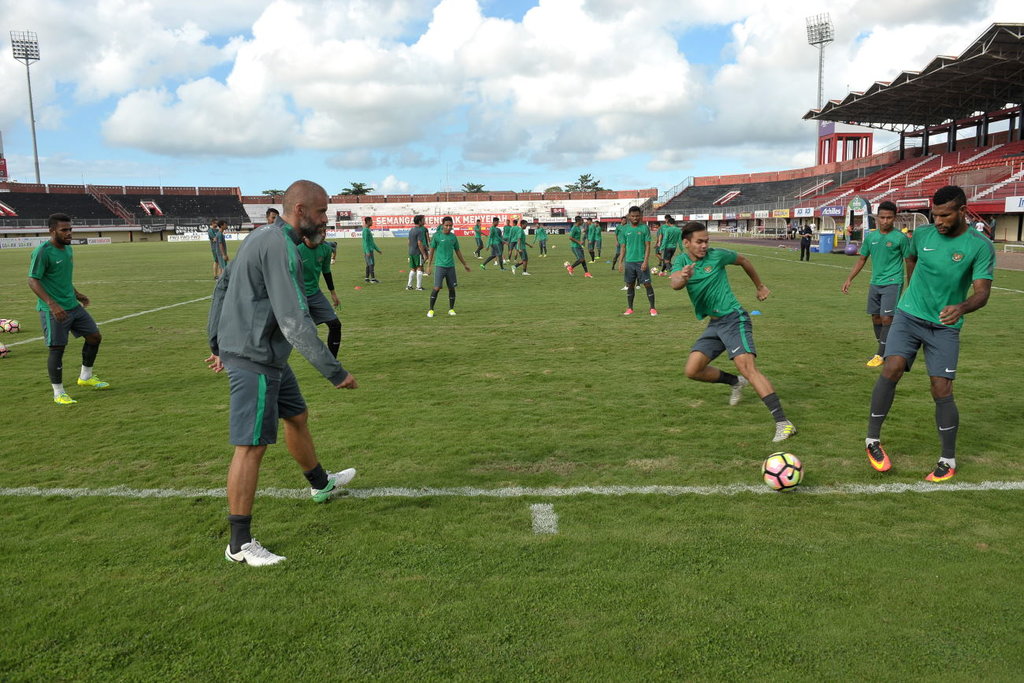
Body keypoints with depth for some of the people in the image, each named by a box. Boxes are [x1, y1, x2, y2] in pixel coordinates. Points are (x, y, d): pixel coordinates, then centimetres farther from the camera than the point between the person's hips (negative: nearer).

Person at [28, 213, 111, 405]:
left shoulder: (68, 249, 10)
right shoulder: (42, 252, -16)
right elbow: (33, 281, -19)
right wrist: (52, 304, -27)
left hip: (73, 306, 8)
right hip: (53, 310, -8)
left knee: (95, 336, 10)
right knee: (57, 349, -3)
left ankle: (86, 377, 29)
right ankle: (58, 393, 9)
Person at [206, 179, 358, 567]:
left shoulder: (261, 236, 11)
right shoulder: (281, 248, -21)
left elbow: (222, 287, 19)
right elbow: (295, 323, -27)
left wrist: (218, 343, 24)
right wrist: (335, 373, -24)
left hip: (266, 356, 11)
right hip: (255, 359, -11)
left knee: (297, 417, 24)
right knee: (252, 446, -5)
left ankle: (321, 485, 46)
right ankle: (240, 544, 3)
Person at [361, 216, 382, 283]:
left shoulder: (368, 230, 18)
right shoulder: (365, 230, -12)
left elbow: (372, 242, 23)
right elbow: (365, 241, -18)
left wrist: (377, 249, 24)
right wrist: (367, 251, -24)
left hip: (370, 250, 10)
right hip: (368, 250, -10)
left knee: (369, 264, 9)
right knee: (371, 264, -11)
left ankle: (367, 278, 12)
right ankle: (373, 279, -12)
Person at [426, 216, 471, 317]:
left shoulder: (453, 237, 9)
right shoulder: (437, 236, -3)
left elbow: (457, 251, 19)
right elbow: (432, 251, 1)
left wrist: (464, 264, 23)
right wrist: (429, 265, -3)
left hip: (451, 266, 4)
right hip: (440, 266, -4)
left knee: (452, 288, 5)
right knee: (437, 288, -8)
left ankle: (451, 309, 18)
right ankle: (431, 310, 2)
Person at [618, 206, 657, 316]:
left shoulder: (645, 228, -1)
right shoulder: (625, 229, 8)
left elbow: (648, 246, -3)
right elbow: (623, 247, 11)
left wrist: (645, 261, -13)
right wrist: (621, 262, 4)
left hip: (641, 261, -3)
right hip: (629, 261, 3)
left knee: (647, 284, -3)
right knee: (630, 285, 8)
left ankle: (652, 308, 3)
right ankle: (630, 309, 16)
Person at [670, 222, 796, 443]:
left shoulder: (717, 255, -4)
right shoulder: (681, 260, 4)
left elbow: (743, 261, 16)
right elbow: (675, 284, -19)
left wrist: (760, 286, 23)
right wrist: (683, 277, -42)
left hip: (733, 318, -5)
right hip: (714, 325, 5)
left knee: (747, 366, -22)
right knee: (693, 370, -2)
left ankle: (783, 423, -26)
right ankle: (735, 382, 25)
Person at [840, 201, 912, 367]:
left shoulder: (900, 238, -7)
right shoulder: (870, 237, 7)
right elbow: (862, 260, 14)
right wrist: (849, 279, 8)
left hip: (892, 283, -5)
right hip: (875, 283, 6)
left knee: (887, 318, -10)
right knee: (875, 317, 10)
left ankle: (881, 355, -2)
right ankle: (883, 351, 24)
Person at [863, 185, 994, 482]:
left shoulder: (980, 246, -10)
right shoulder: (922, 234, -1)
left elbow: (982, 292, -17)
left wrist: (961, 307, -37)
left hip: (945, 326, -1)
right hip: (909, 316, 2)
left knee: (942, 391, -4)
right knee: (892, 369, -20)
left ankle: (948, 461, 12)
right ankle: (872, 439, -7)